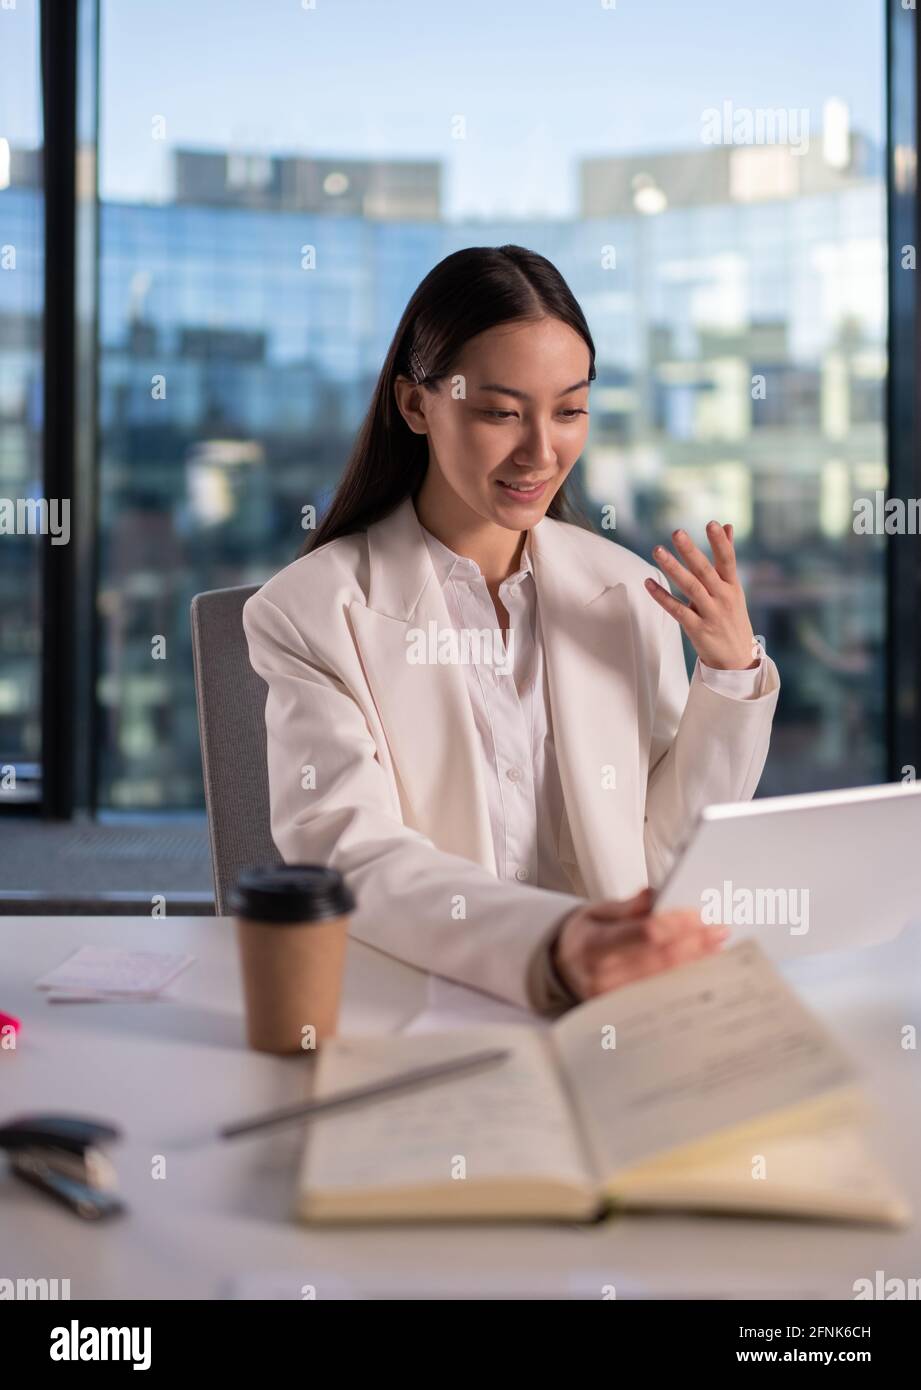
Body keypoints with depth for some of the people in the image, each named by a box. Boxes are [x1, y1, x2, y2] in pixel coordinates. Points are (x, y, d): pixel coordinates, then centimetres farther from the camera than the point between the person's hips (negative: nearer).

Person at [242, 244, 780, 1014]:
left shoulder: (630, 591, 8)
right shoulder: (310, 612, -5)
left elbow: (666, 858, 10)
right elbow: (347, 857, -17)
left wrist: (733, 676, -2)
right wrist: (552, 944, -32)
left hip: (619, 1003, 3)